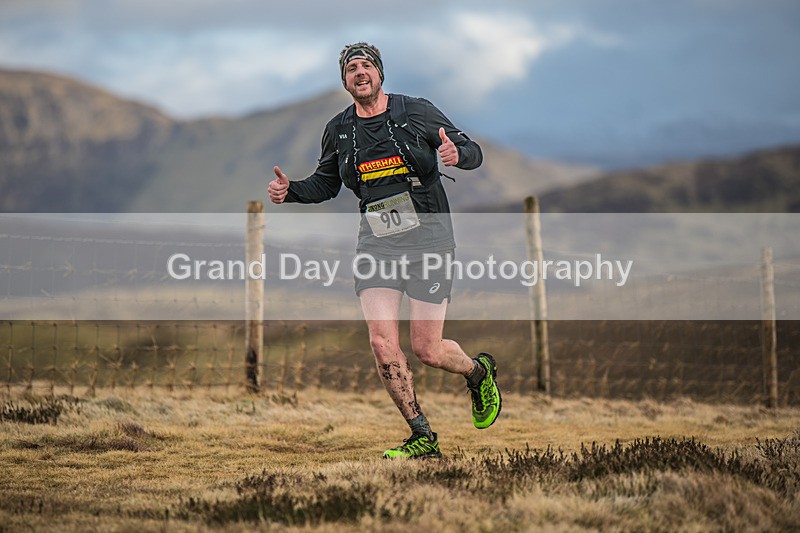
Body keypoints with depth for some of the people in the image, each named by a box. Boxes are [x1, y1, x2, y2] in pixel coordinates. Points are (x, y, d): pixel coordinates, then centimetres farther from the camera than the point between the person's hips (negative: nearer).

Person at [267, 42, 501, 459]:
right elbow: (325, 184, 23)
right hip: (377, 242, 3)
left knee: (427, 351, -4)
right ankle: (422, 438, 0)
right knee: (382, 343, -12)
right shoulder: (339, 130, 8)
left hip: (426, 238, -3)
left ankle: (479, 372, 31)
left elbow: (472, 152, 2)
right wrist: (290, 191, 3)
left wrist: (457, 154, -22)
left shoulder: (417, 112, -2)